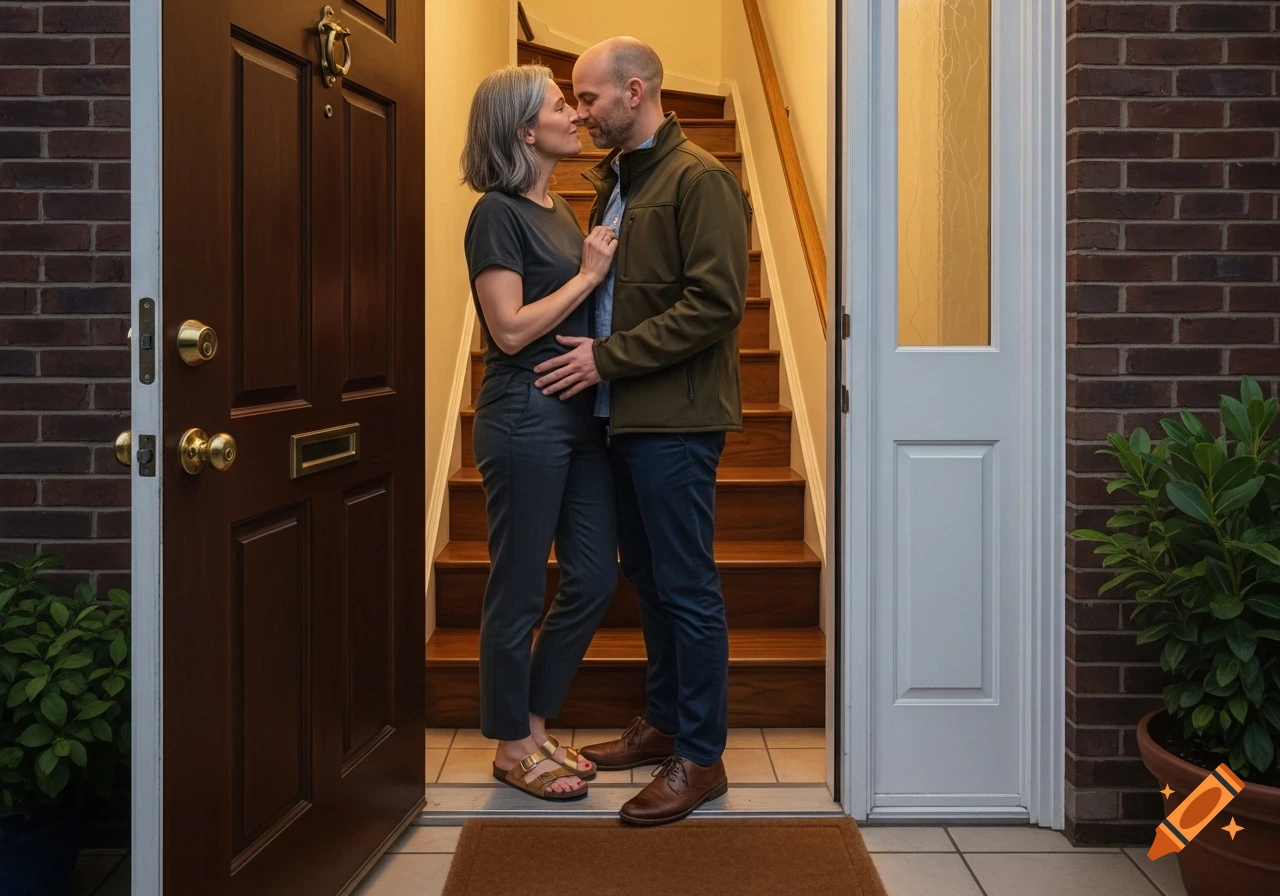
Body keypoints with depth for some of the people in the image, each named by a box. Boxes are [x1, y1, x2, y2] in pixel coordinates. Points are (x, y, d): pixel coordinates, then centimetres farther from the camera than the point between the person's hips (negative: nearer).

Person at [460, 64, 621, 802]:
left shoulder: (560, 211, 15)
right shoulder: (498, 213, -10)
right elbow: (511, 328, -17)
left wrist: (603, 266, 4)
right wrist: (588, 274, -11)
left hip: (581, 415, 9)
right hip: (525, 416, -9)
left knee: (595, 579, 11)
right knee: (519, 591, 3)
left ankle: (537, 723, 26)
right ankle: (513, 747, 18)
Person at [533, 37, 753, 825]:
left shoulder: (699, 180, -11)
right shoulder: (616, 182, 16)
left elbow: (715, 303, -19)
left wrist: (609, 356, -18)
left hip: (675, 418, -9)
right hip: (624, 413, 9)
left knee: (686, 585, -2)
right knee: (647, 576, 17)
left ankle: (700, 757, 9)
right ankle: (664, 721, 31)